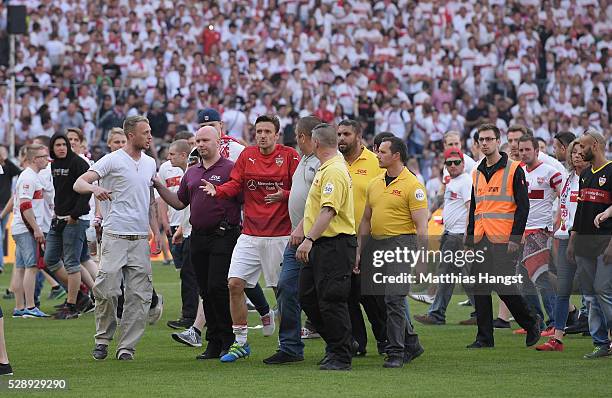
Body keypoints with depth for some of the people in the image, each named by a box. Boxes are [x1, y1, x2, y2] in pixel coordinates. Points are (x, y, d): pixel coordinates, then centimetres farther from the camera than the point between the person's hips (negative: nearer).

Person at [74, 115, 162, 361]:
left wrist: (156, 231, 15)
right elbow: (79, 183, -11)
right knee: (107, 289, -11)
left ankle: (127, 347, 6)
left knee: (139, 295, 1)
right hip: (115, 236, -5)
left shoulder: (150, 163, 15)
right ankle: (102, 340, 7)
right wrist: (94, 188, -33)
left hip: (140, 239, 6)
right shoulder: (112, 160, -4)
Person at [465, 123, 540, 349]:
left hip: (503, 242, -6)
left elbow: (523, 206, -8)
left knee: (504, 287, -9)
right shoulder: (477, 174, 16)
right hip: (481, 241, 6)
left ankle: (531, 324, 10)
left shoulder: (514, 170, -3)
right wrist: (469, 239, 15)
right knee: (480, 289, 3)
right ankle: (484, 337, 7)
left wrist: (515, 238, -15)